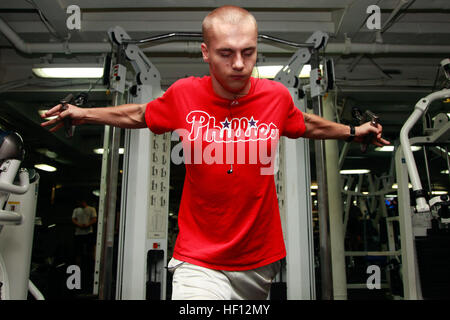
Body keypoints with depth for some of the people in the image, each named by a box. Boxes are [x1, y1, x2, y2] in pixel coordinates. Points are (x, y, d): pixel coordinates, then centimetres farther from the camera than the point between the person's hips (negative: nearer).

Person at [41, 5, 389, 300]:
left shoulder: (277, 95, -6)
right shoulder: (184, 94, -10)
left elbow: (307, 124, 17)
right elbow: (140, 115, 10)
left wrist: (354, 131, 20)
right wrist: (84, 114, 11)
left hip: (260, 260, 3)